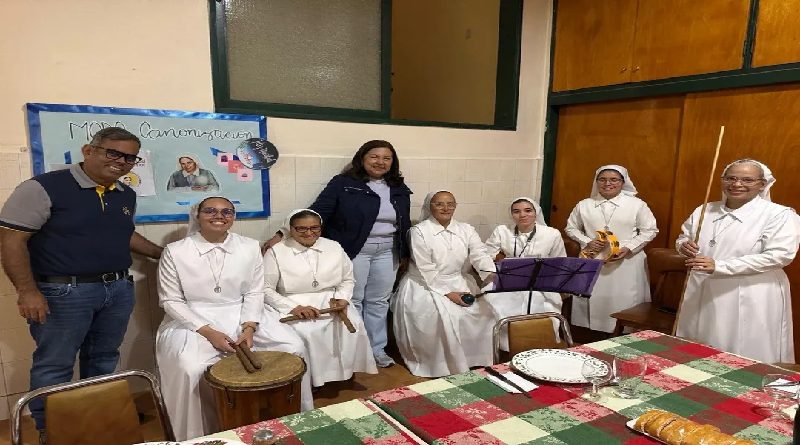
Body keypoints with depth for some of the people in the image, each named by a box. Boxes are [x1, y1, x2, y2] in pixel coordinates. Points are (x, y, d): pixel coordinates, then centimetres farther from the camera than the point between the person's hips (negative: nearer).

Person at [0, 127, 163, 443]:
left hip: (119, 289, 7)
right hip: (62, 292, -6)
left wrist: (164, 254, 19)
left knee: (104, 359, 18)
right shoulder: (44, 188, -13)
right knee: (54, 365, 6)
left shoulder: (127, 195, 8)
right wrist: (27, 290, -19)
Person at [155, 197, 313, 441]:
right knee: (190, 369, -31)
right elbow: (171, 301, -6)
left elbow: (254, 293, 3)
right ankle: (199, 434, -2)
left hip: (243, 315, 2)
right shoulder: (175, 252, -8)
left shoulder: (250, 247, 0)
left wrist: (249, 327, -14)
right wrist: (208, 332, -16)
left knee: (294, 348, -14)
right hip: (193, 320, -2)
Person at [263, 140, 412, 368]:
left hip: (387, 252, 4)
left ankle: (377, 349, 28)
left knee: (379, 301, 13)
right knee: (352, 301, 7)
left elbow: (405, 223, 13)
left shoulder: (399, 189, 6)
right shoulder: (343, 183, -9)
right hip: (352, 251, -4)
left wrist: (405, 254, 14)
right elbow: (318, 211, -13)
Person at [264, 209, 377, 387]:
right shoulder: (276, 252, -5)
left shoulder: (334, 247, 5)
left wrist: (343, 298, -7)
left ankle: (343, 368, -1)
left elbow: (348, 279, 14)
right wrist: (293, 307, -20)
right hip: (294, 306, -3)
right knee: (305, 332, -32)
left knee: (353, 325, -23)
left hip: (330, 303, 3)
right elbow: (266, 289, -7)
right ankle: (308, 376, -9)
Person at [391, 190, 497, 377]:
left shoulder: (466, 229, 4)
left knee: (483, 311, -13)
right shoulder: (419, 231, -9)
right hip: (425, 284, -5)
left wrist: (491, 273, -32)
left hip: (459, 282, 5)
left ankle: (476, 362, 4)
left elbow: (479, 254, -11)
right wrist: (447, 293, -21)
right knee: (446, 317, -27)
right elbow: (426, 270, -15)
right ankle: (447, 367, -9)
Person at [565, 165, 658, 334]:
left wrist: (628, 248, -11)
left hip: (627, 264, -2)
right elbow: (571, 228, 12)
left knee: (623, 302, 1)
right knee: (592, 300, 6)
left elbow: (649, 230, 2)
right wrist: (587, 242, -6)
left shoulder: (637, 204, -1)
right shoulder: (584, 205, 4)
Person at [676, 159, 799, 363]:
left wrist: (719, 266, -23)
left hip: (750, 301, -5)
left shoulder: (779, 214, -6)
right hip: (702, 295, 5)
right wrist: (684, 246, -7)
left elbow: (780, 255, -17)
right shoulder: (704, 211, 10)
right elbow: (683, 238, 20)